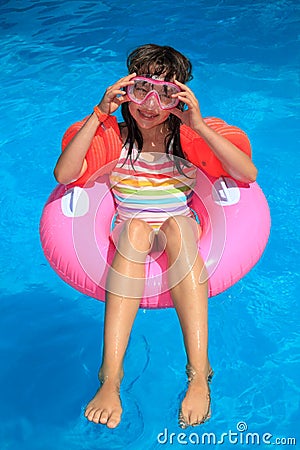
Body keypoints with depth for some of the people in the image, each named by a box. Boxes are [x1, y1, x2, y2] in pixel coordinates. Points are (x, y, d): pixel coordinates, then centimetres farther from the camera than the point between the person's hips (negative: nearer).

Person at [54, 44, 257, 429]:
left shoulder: (188, 138, -1)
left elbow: (248, 174, -14)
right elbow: (63, 174, -16)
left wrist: (199, 126, -21)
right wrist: (98, 115, -18)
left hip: (182, 239, 0)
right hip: (129, 239, 0)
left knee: (176, 224, -35)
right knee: (135, 227, -35)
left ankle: (199, 375, -41)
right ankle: (110, 380, -42)